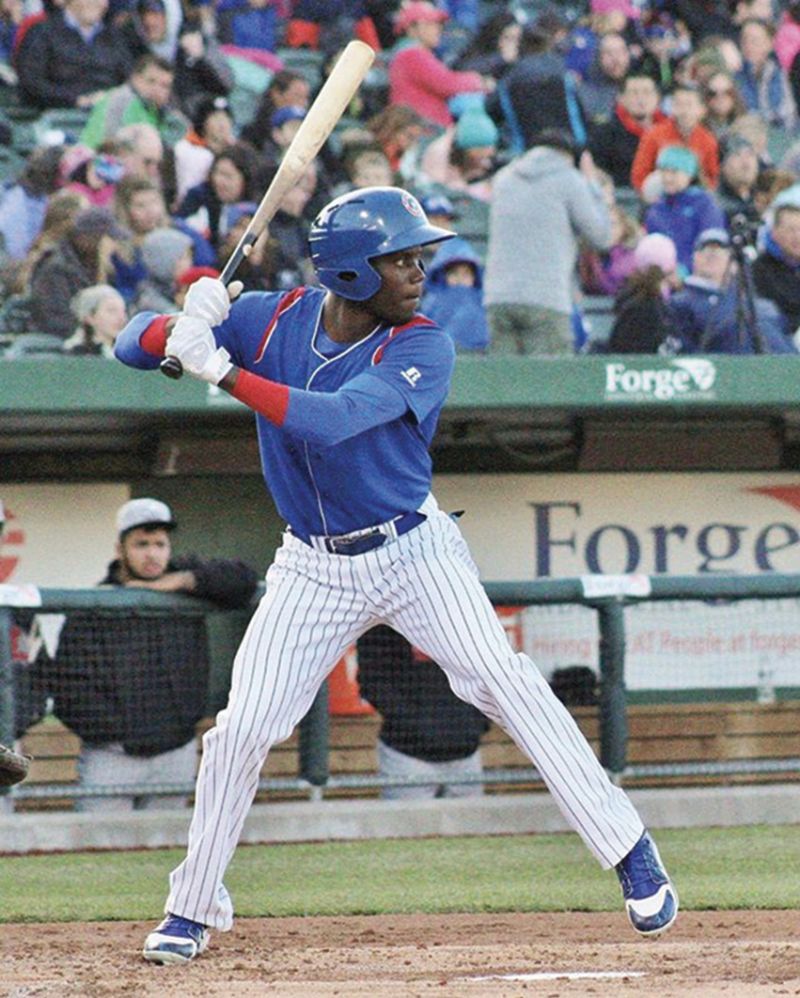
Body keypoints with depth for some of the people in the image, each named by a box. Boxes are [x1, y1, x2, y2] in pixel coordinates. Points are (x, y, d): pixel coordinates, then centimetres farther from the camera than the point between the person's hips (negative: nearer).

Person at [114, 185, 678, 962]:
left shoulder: (422, 349, -16)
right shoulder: (271, 322, -8)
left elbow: (331, 421, -32)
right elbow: (131, 346, -11)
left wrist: (223, 372, -39)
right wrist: (181, 329, -34)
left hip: (415, 551, -2)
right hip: (313, 569, 2)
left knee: (506, 685, -14)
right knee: (242, 729, -5)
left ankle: (628, 850, -5)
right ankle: (192, 909, 11)